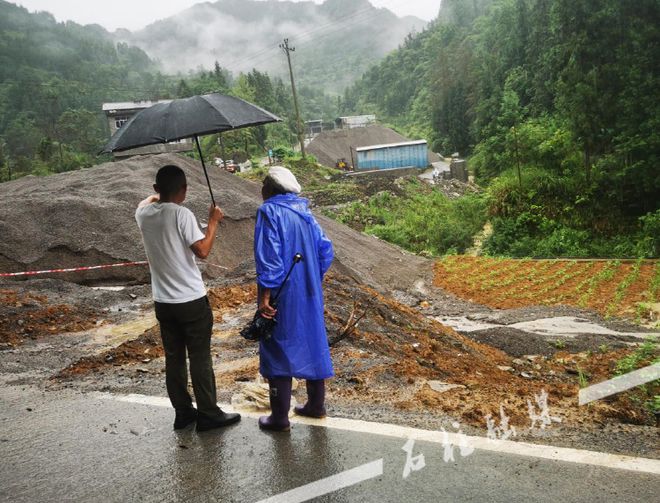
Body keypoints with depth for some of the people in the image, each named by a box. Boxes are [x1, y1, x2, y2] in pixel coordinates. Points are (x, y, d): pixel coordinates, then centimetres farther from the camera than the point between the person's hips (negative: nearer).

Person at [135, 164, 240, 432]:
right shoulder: (181, 214, -17)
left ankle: (183, 412, 24)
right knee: (200, 358, 4)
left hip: (163, 302, 6)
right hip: (192, 300, -6)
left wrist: (156, 195, 43)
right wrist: (213, 222, -8)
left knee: (173, 358, 14)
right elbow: (202, 251, -20)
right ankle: (209, 414, 13)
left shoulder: (144, 214, 1)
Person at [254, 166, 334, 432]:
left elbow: (268, 256, -21)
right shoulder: (305, 212, 9)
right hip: (310, 295, 7)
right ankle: (316, 404, 30)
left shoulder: (270, 211, -12)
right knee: (312, 345, 16)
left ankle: (280, 417, 13)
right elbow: (325, 251, 9)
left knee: (277, 352, 4)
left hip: (283, 296, -7)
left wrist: (265, 295, -19)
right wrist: (313, 279, 17)